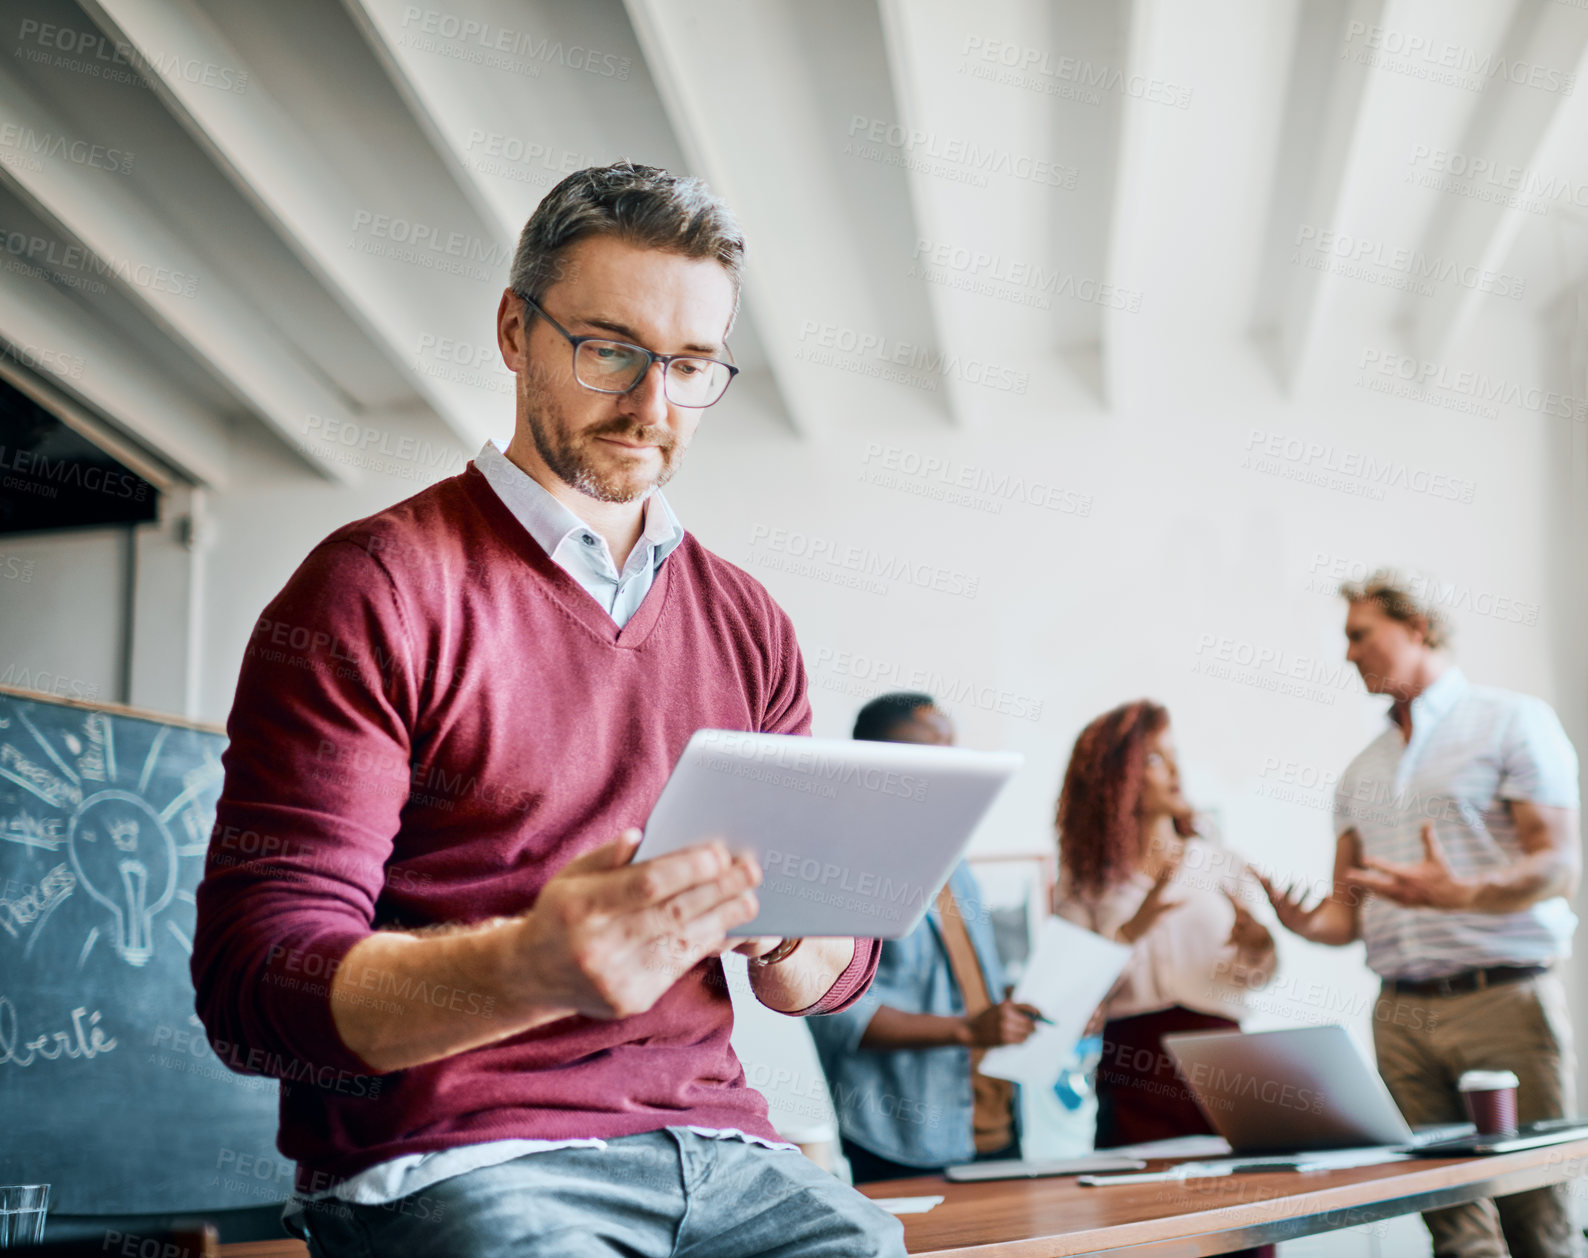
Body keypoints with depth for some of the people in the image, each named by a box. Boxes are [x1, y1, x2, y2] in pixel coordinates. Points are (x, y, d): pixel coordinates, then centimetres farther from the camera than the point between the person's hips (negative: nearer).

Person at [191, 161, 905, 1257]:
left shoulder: (748, 626, 14)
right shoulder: (376, 589, -3)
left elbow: (837, 973, 15)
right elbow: (255, 982, -10)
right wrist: (534, 969, -28)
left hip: (713, 1147, 5)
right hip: (445, 1159, -5)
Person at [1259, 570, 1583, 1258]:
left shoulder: (1513, 722, 3)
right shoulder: (1363, 771, 20)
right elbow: (1350, 910, 18)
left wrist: (1461, 893, -25)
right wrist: (1308, 922, -6)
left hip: (1503, 999, -5)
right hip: (1401, 1014, 5)